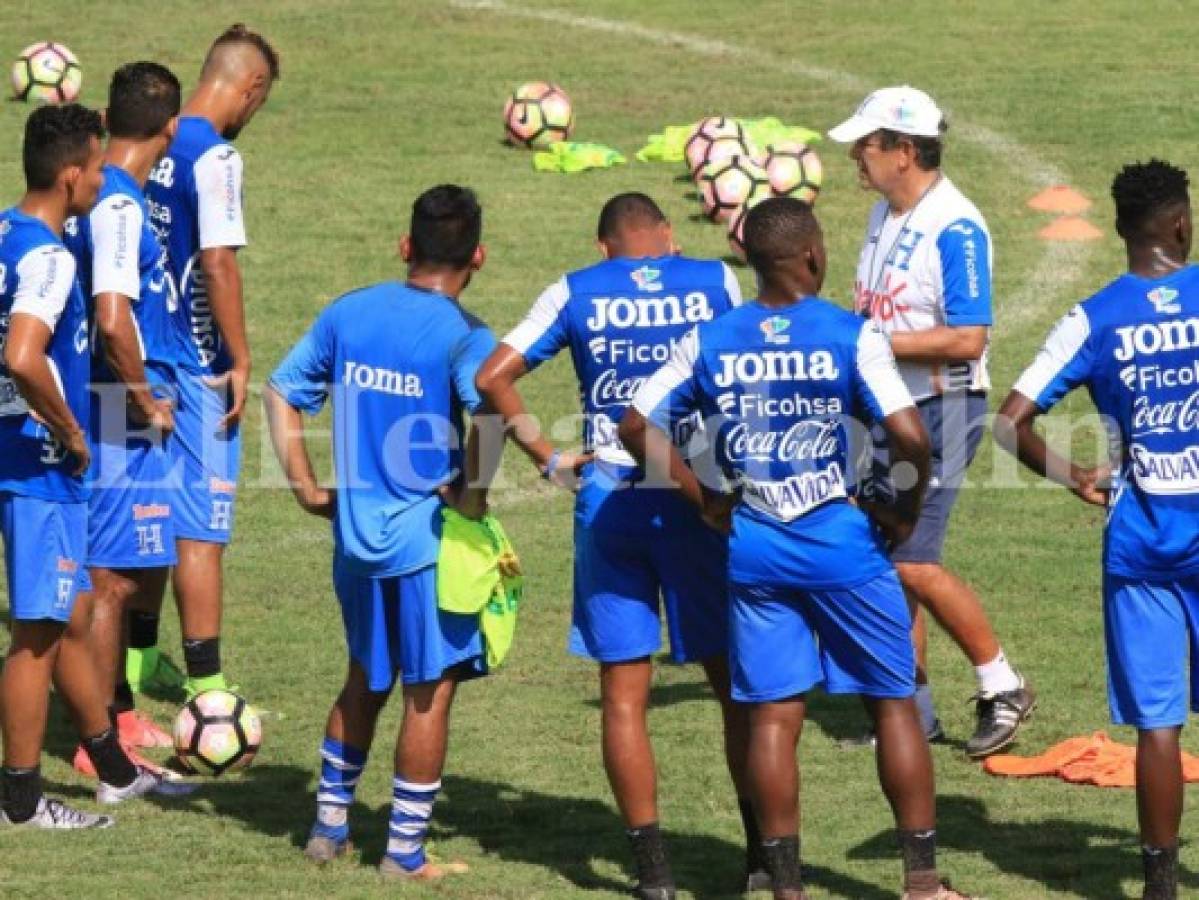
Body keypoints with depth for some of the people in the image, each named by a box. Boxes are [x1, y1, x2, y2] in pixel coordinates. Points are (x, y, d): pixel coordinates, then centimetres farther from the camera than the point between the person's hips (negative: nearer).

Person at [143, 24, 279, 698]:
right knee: (202, 529, -3)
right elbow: (218, 264, -21)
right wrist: (240, 360, -13)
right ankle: (205, 683, 0)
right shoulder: (214, 156, -17)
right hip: (200, 366, -8)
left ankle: (139, 661, 27)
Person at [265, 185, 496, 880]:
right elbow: (490, 406, -32)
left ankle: (330, 825, 29)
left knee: (366, 679, 23)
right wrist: (474, 490, -18)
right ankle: (407, 852, 9)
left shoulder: (347, 314, 3)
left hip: (357, 533, 5)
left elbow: (282, 392, 7)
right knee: (431, 691, 6)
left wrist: (307, 487, 10)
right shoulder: (462, 334, -14)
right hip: (429, 538, -5)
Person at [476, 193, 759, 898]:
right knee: (736, 677, 12)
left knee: (624, 690, 4)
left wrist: (547, 457, 3)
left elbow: (494, 376, -4)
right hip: (700, 495, 0)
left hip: (609, 501, 0)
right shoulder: (716, 282, 3)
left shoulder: (576, 293, 3)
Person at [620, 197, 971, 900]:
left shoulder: (710, 342, 0)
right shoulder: (851, 337, -10)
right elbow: (910, 436, -19)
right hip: (844, 546, -3)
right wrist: (906, 511, -2)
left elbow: (636, 427, 1)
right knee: (894, 703, 9)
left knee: (773, 715, 6)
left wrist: (704, 500, 7)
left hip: (753, 550, 3)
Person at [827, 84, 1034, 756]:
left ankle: (1003, 688, 2)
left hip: (940, 412, -9)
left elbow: (967, 340, -23)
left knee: (913, 563, -12)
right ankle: (912, 713, 18)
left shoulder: (954, 228, -18)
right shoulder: (885, 216, 12)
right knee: (883, 563, 9)